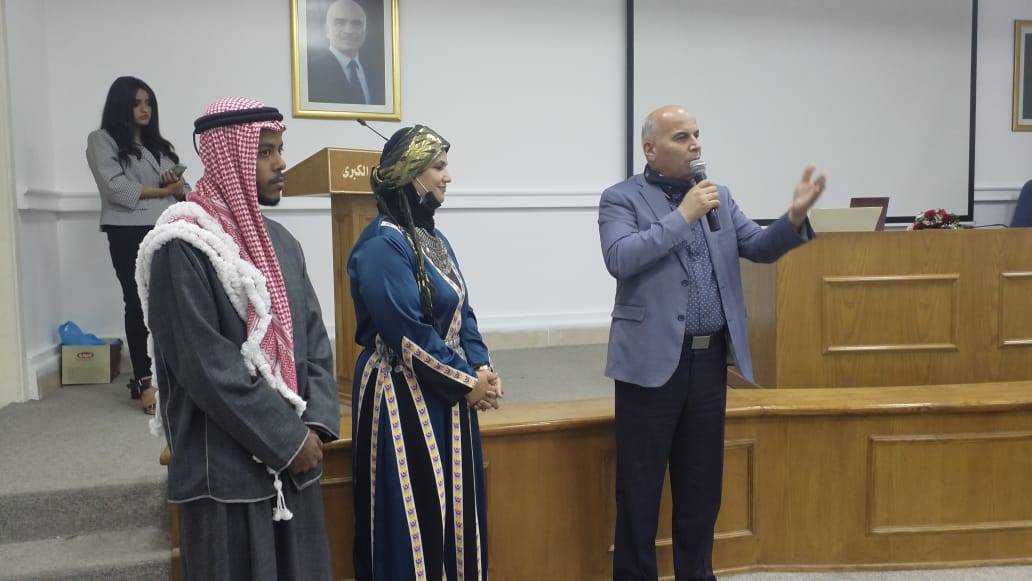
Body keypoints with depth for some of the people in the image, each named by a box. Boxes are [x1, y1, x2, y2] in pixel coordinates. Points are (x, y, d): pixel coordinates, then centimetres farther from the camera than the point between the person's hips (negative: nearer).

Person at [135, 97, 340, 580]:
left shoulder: (280, 241, 9)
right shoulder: (184, 246, -14)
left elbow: (312, 336, 7)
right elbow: (205, 365, -19)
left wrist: (317, 422, -7)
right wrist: (288, 437, -16)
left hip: (293, 456, 7)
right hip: (227, 465, -7)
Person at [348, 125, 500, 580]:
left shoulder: (433, 239, 11)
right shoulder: (382, 244, -16)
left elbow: (461, 314, 13)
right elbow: (408, 334, -21)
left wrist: (482, 367, -3)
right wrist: (467, 380, -13)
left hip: (448, 398, 9)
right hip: (405, 400, -9)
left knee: (455, 509, 15)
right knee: (414, 517, 1)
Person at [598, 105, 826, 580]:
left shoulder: (719, 196, 12)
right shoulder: (621, 198, -4)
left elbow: (760, 248, 6)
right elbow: (619, 260, -20)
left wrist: (795, 217, -13)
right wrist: (682, 216, -18)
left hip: (710, 359, 5)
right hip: (654, 360, -5)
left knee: (701, 483, 16)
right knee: (640, 486, 6)